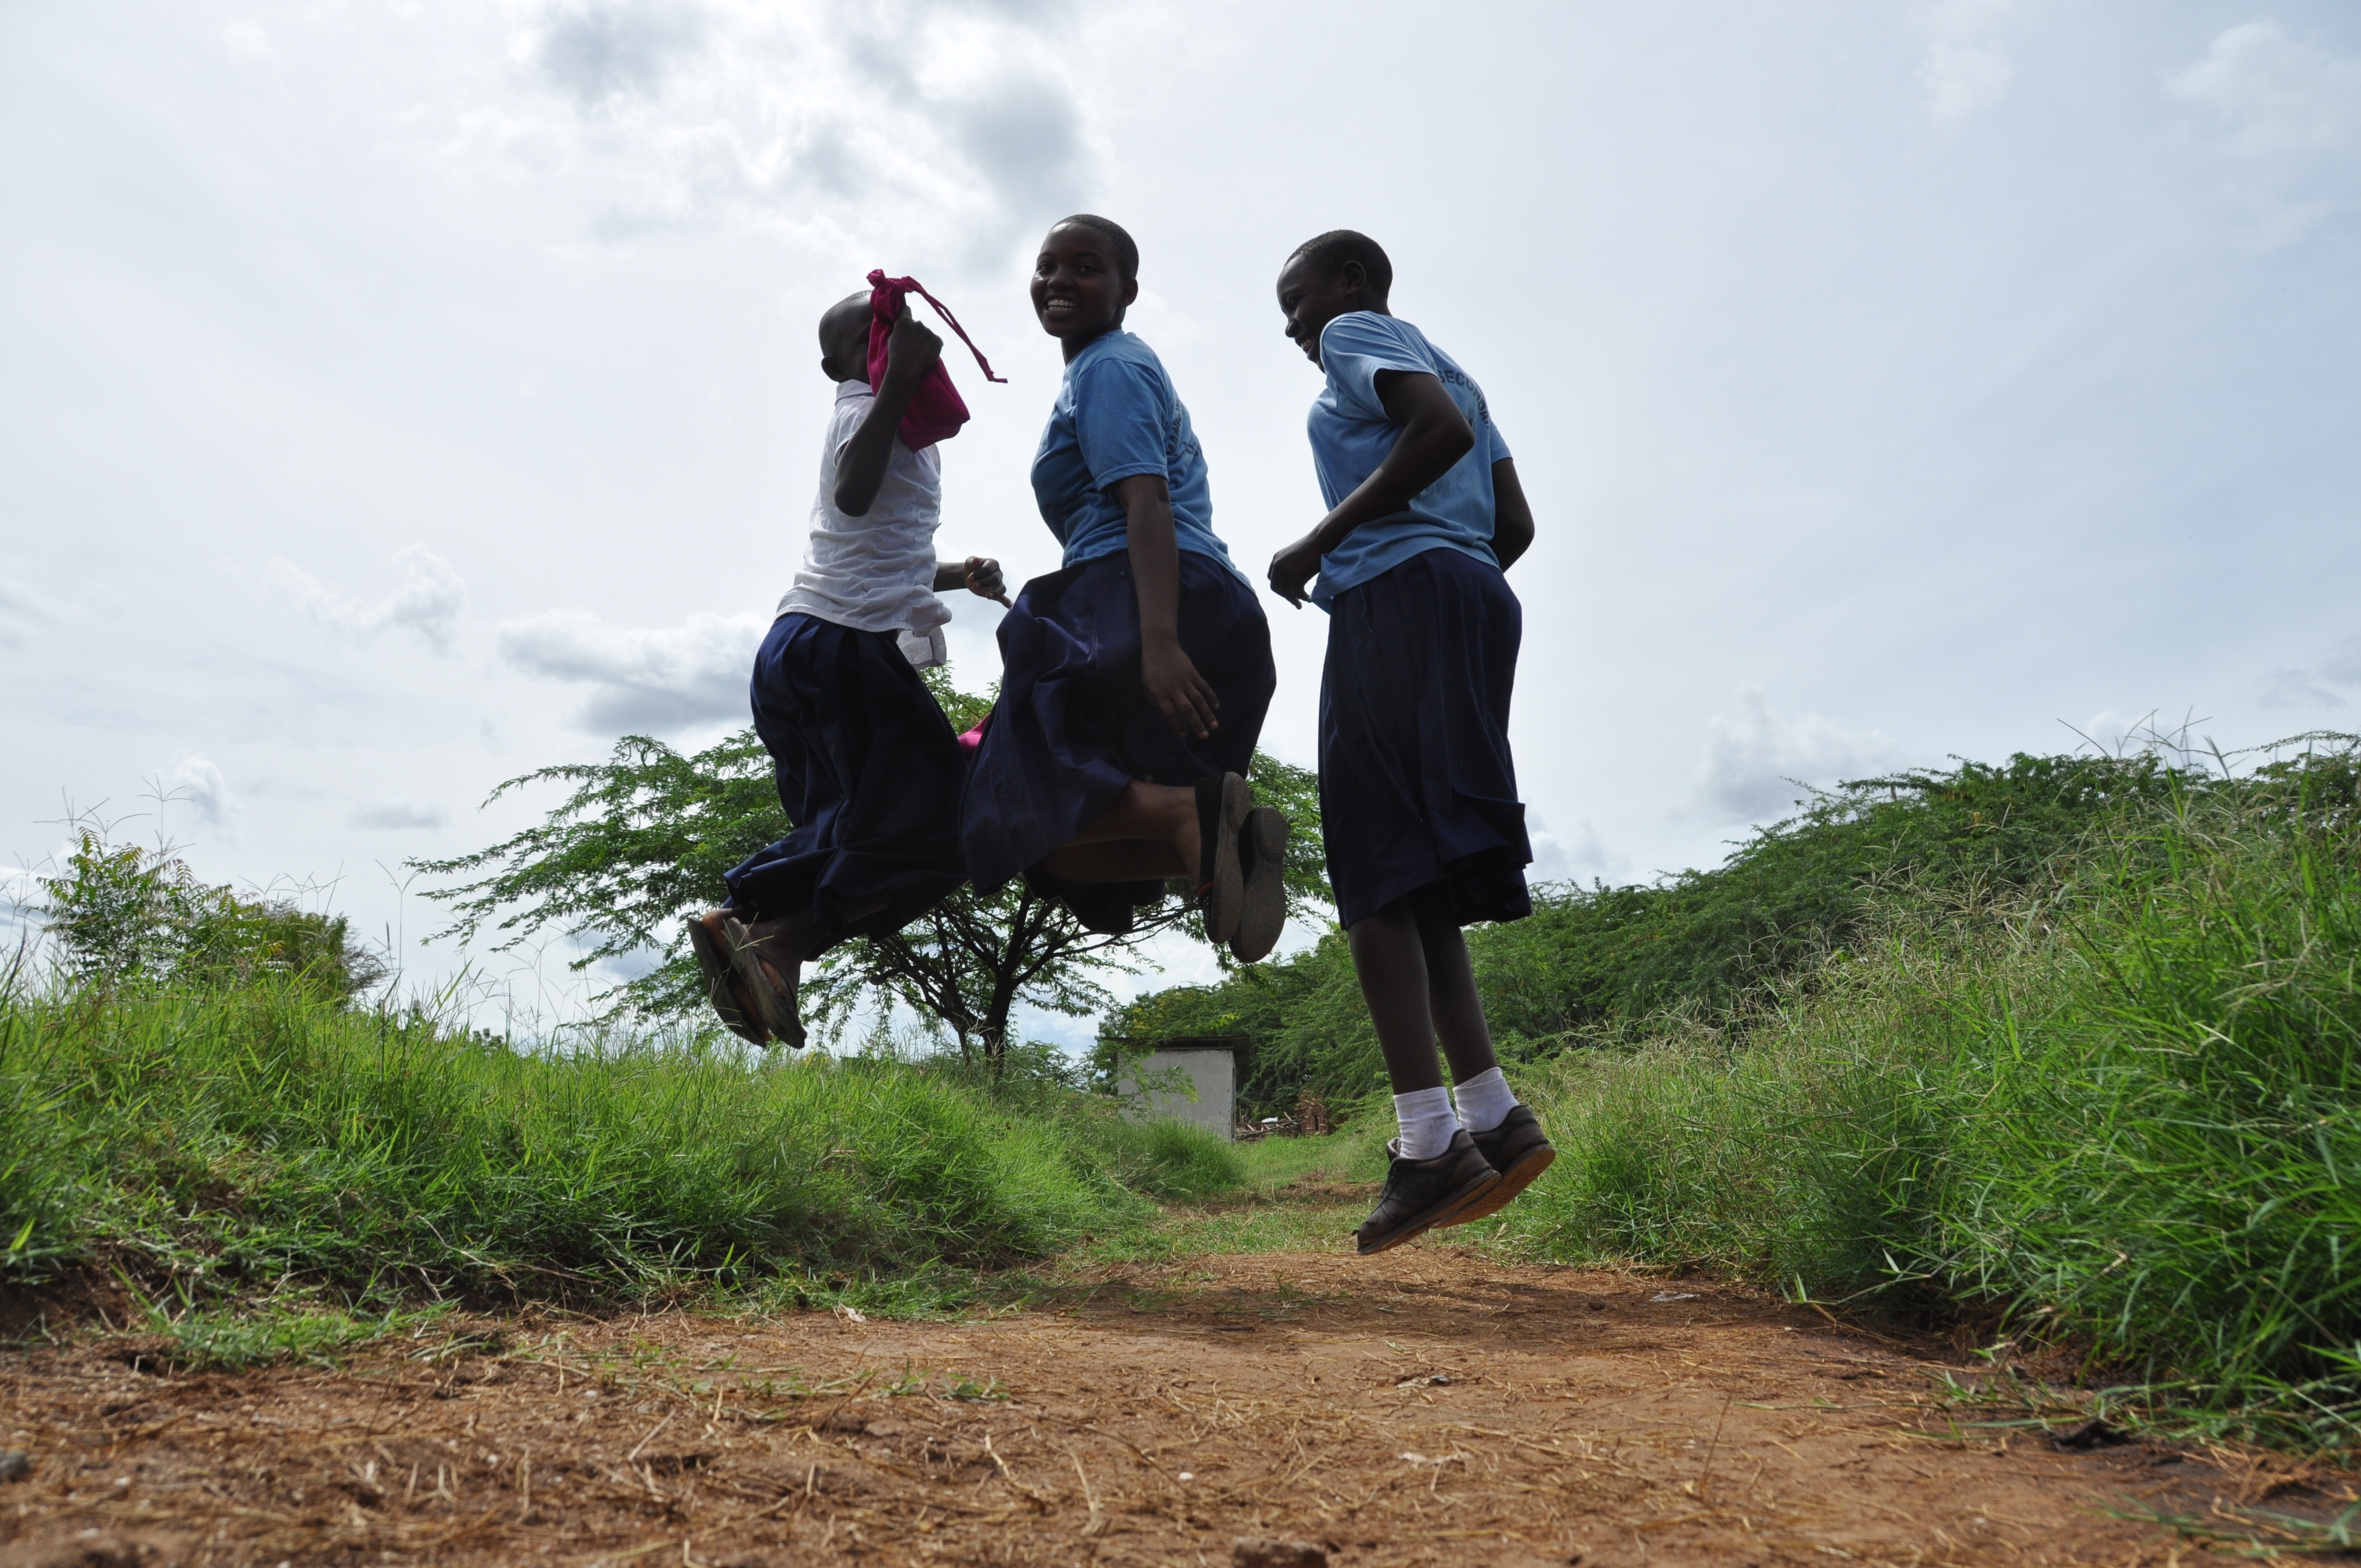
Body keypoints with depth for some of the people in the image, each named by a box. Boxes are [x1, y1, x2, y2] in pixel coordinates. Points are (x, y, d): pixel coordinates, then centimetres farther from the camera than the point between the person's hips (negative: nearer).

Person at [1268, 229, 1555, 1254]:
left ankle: (1428, 1142, -19)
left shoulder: (1358, 334, 7)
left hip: (1396, 595, -9)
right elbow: (1514, 523, 20)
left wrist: (1319, 541, -11)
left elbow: (1441, 428, -14)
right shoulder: (1446, 370, 31)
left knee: (1376, 873, -14)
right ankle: (1493, 1116, -1)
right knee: (1417, 881, 7)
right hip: (1472, 602, 9)